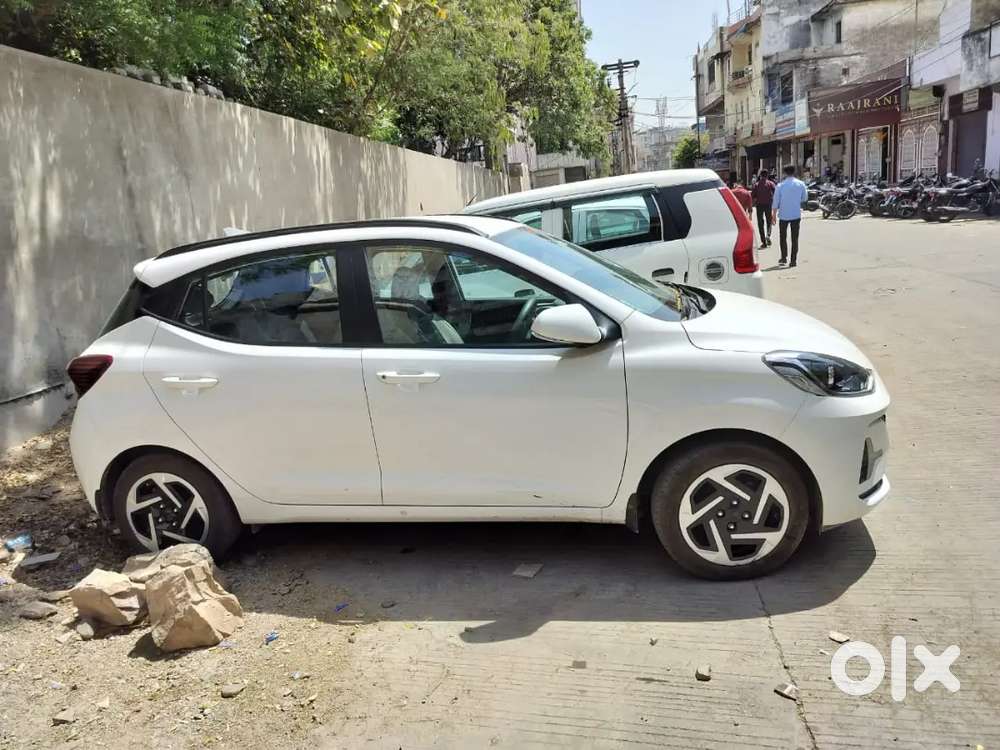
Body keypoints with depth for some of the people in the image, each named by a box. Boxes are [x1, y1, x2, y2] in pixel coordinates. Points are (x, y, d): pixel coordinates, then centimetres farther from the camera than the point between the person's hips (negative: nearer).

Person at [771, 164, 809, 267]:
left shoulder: (780, 186, -7)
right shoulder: (801, 184, -1)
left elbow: (776, 202, -6)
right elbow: (805, 198, 9)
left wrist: (774, 215, 1)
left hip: (784, 215, -1)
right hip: (796, 215, 1)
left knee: (783, 237, 15)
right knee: (795, 238, 5)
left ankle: (784, 257, 15)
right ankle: (793, 260, 3)